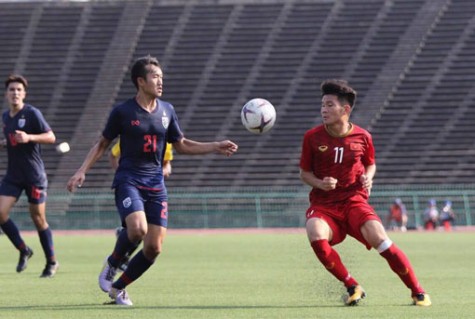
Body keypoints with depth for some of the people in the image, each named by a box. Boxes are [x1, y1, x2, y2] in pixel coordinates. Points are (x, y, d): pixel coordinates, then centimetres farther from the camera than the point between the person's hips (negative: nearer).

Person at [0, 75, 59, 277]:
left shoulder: (32, 113, -10)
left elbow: (51, 137, -14)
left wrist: (28, 138, -28)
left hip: (34, 175, -6)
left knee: (38, 218, -1)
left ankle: (52, 262, 14)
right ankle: (23, 250, 9)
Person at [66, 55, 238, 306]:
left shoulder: (167, 111, 8)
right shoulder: (123, 112, -3)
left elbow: (181, 145, 18)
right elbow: (102, 144, 6)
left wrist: (216, 147, 9)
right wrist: (82, 170, -5)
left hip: (155, 184, 5)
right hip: (128, 180, -4)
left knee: (153, 248, -3)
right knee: (137, 229, -30)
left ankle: (118, 288, 19)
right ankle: (112, 264, 1)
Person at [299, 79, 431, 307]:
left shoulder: (362, 137, 0)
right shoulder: (312, 137, -2)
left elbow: (370, 164, 18)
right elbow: (304, 173, 8)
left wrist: (368, 177, -5)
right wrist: (320, 183, -13)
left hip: (354, 201, 0)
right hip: (323, 204, 0)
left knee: (379, 239, -23)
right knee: (316, 237, -31)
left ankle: (417, 292, -8)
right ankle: (352, 287, -12)